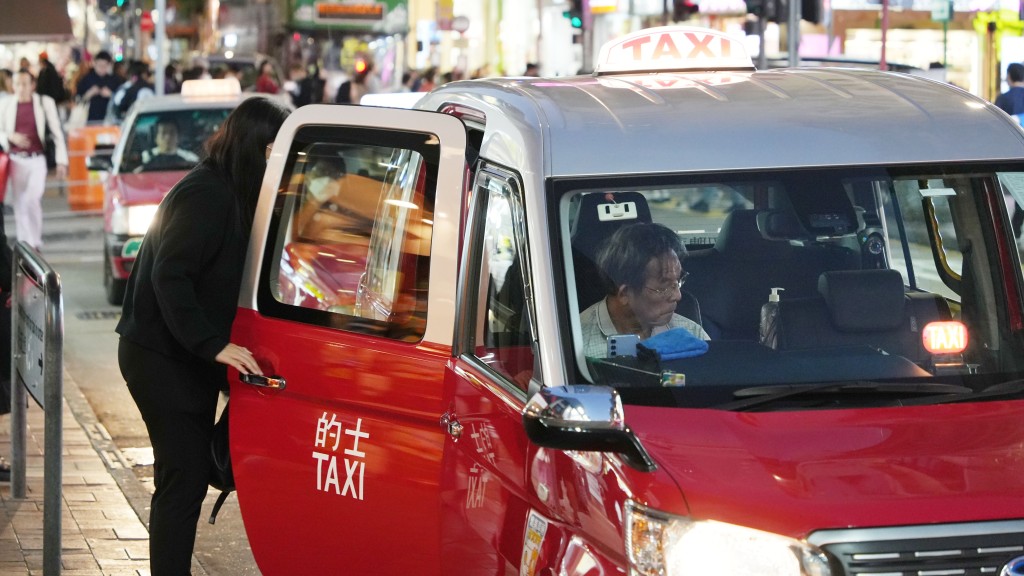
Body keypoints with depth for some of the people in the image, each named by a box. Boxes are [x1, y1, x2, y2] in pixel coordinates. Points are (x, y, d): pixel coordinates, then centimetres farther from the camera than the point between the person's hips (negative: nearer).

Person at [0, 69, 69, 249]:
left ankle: (35, 242, -3)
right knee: (19, 204, 5)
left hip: (37, 160, -3)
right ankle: (23, 243, 14)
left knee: (32, 200, -15)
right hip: (16, 160, 3)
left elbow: (57, 132, 2)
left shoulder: (45, 103, 0)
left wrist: (61, 161, -2)